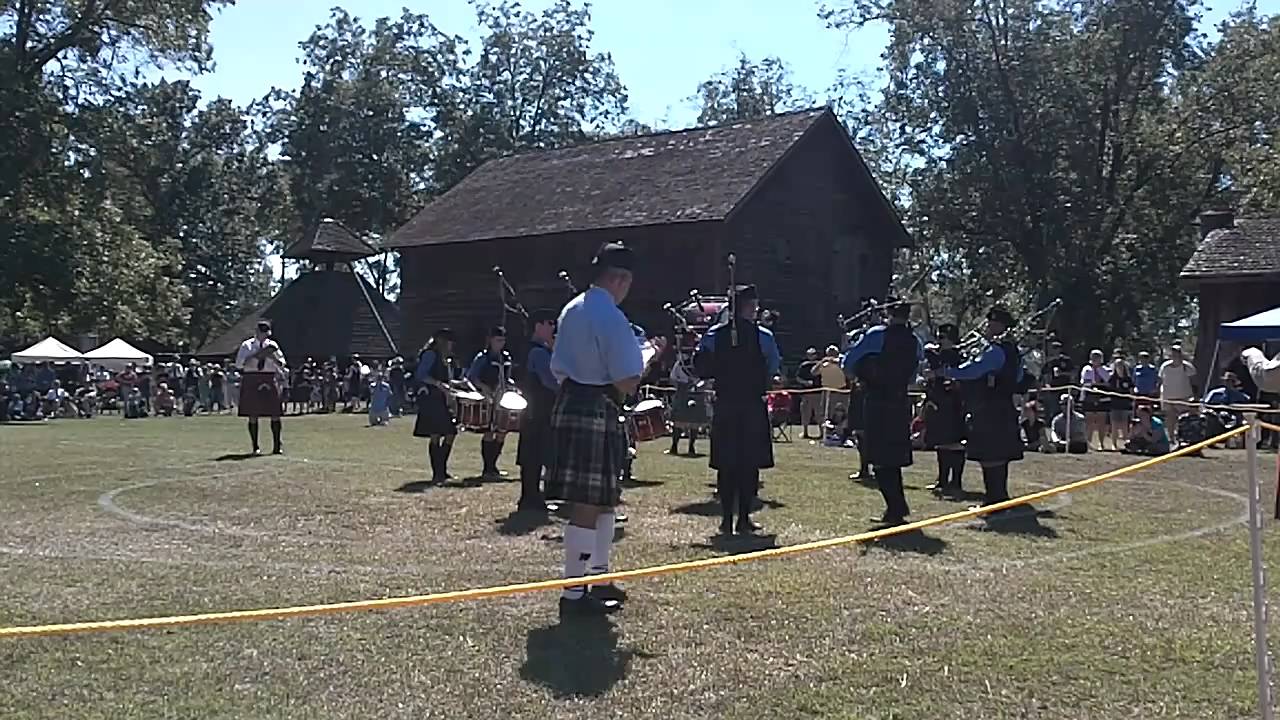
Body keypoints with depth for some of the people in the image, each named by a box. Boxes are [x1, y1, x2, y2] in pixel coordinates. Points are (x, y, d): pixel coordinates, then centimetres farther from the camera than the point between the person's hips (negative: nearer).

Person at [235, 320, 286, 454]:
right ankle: (255, 447, 9)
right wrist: (257, 355, -15)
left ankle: (277, 446, 6)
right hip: (251, 381, -2)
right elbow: (239, 363, -7)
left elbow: (281, 365, 10)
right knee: (253, 416, 1)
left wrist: (271, 356, -9)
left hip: (269, 382, 2)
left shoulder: (272, 345, 10)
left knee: (275, 415, -1)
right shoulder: (247, 345, 3)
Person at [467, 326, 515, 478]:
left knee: (502, 432, 7)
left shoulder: (506, 357, 13)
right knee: (489, 433, -6)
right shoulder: (482, 357, -6)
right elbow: (470, 376, -10)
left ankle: (493, 466, 18)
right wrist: (483, 387, -23)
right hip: (488, 400, -7)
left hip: (503, 400, 7)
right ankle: (487, 468, 1)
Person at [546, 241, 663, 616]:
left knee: (603, 499, 20)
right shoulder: (612, 318, -15)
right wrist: (651, 357, -1)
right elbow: (627, 383, -17)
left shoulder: (571, 310, 12)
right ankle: (574, 592, 4)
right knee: (588, 504, -3)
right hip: (597, 413, -10)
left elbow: (558, 368, 18)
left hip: (567, 406, 10)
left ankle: (598, 578, 32)